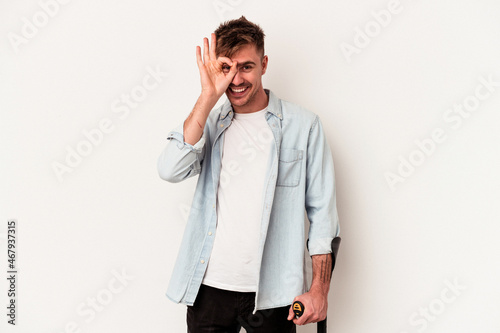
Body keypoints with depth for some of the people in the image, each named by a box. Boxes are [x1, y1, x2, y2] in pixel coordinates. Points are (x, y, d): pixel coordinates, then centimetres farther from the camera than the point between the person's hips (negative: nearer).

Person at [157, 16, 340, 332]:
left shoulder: (304, 125, -1)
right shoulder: (209, 124, 8)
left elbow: (322, 211, -1)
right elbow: (171, 171, -12)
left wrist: (319, 289, -5)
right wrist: (208, 98, -14)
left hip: (271, 294, -2)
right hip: (209, 286, 2)